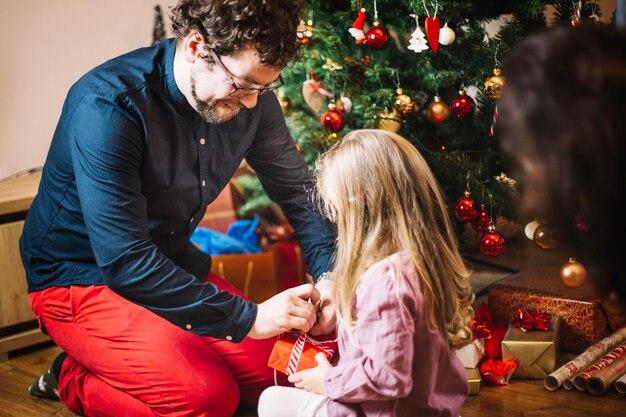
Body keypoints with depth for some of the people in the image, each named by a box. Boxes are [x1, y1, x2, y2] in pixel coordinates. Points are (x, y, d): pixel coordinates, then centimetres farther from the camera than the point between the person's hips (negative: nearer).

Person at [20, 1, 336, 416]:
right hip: (81, 278, -7)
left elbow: (300, 191, 3)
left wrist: (328, 274, -15)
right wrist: (247, 317, -33)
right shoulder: (108, 107, -30)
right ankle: (75, 378, 2)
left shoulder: (251, 98, -9)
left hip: (172, 265, 7)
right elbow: (124, 261, -34)